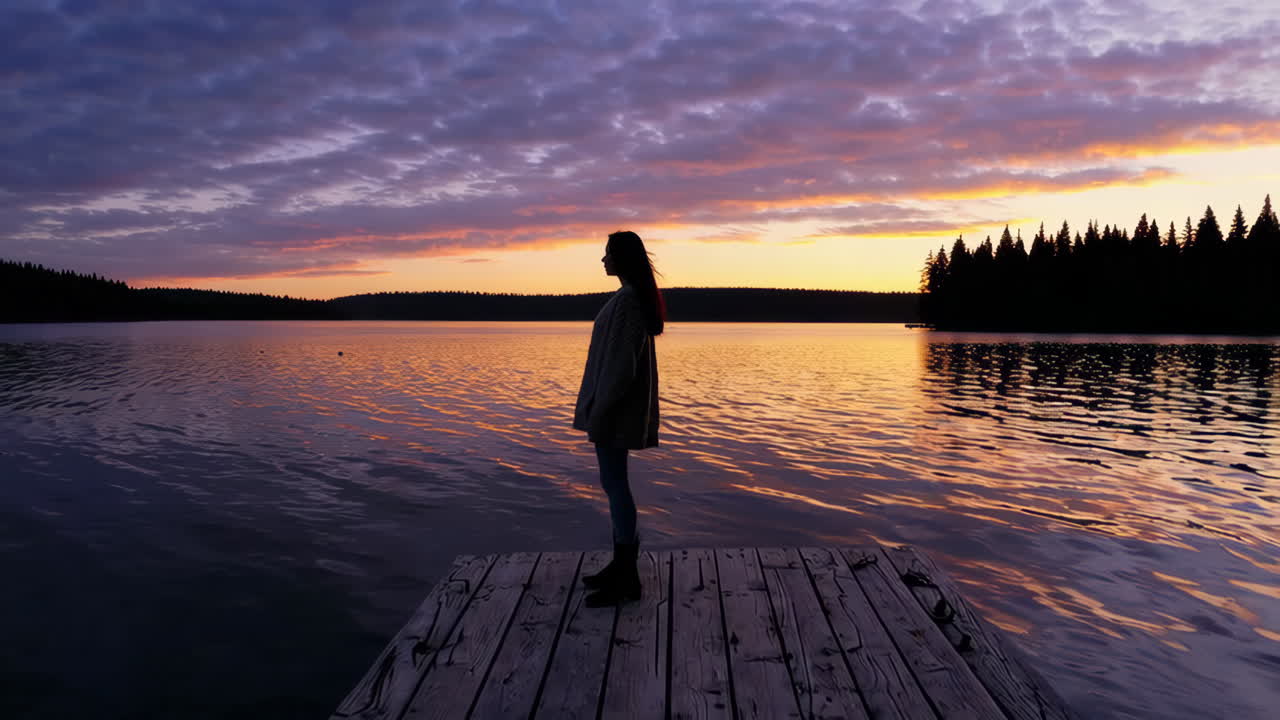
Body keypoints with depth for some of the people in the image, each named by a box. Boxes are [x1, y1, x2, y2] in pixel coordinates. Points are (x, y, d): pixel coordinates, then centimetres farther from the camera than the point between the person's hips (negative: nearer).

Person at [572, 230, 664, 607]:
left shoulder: (626, 300, -18)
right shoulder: (637, 297, 14)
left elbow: (620, 362, -22)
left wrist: (599, 410, -20)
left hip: (617, 406, -10)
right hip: (623, 403, 10)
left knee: (614, 483, -5)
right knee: (615, 481, 14)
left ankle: (627, 579, 3)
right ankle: (621, 564, 23)